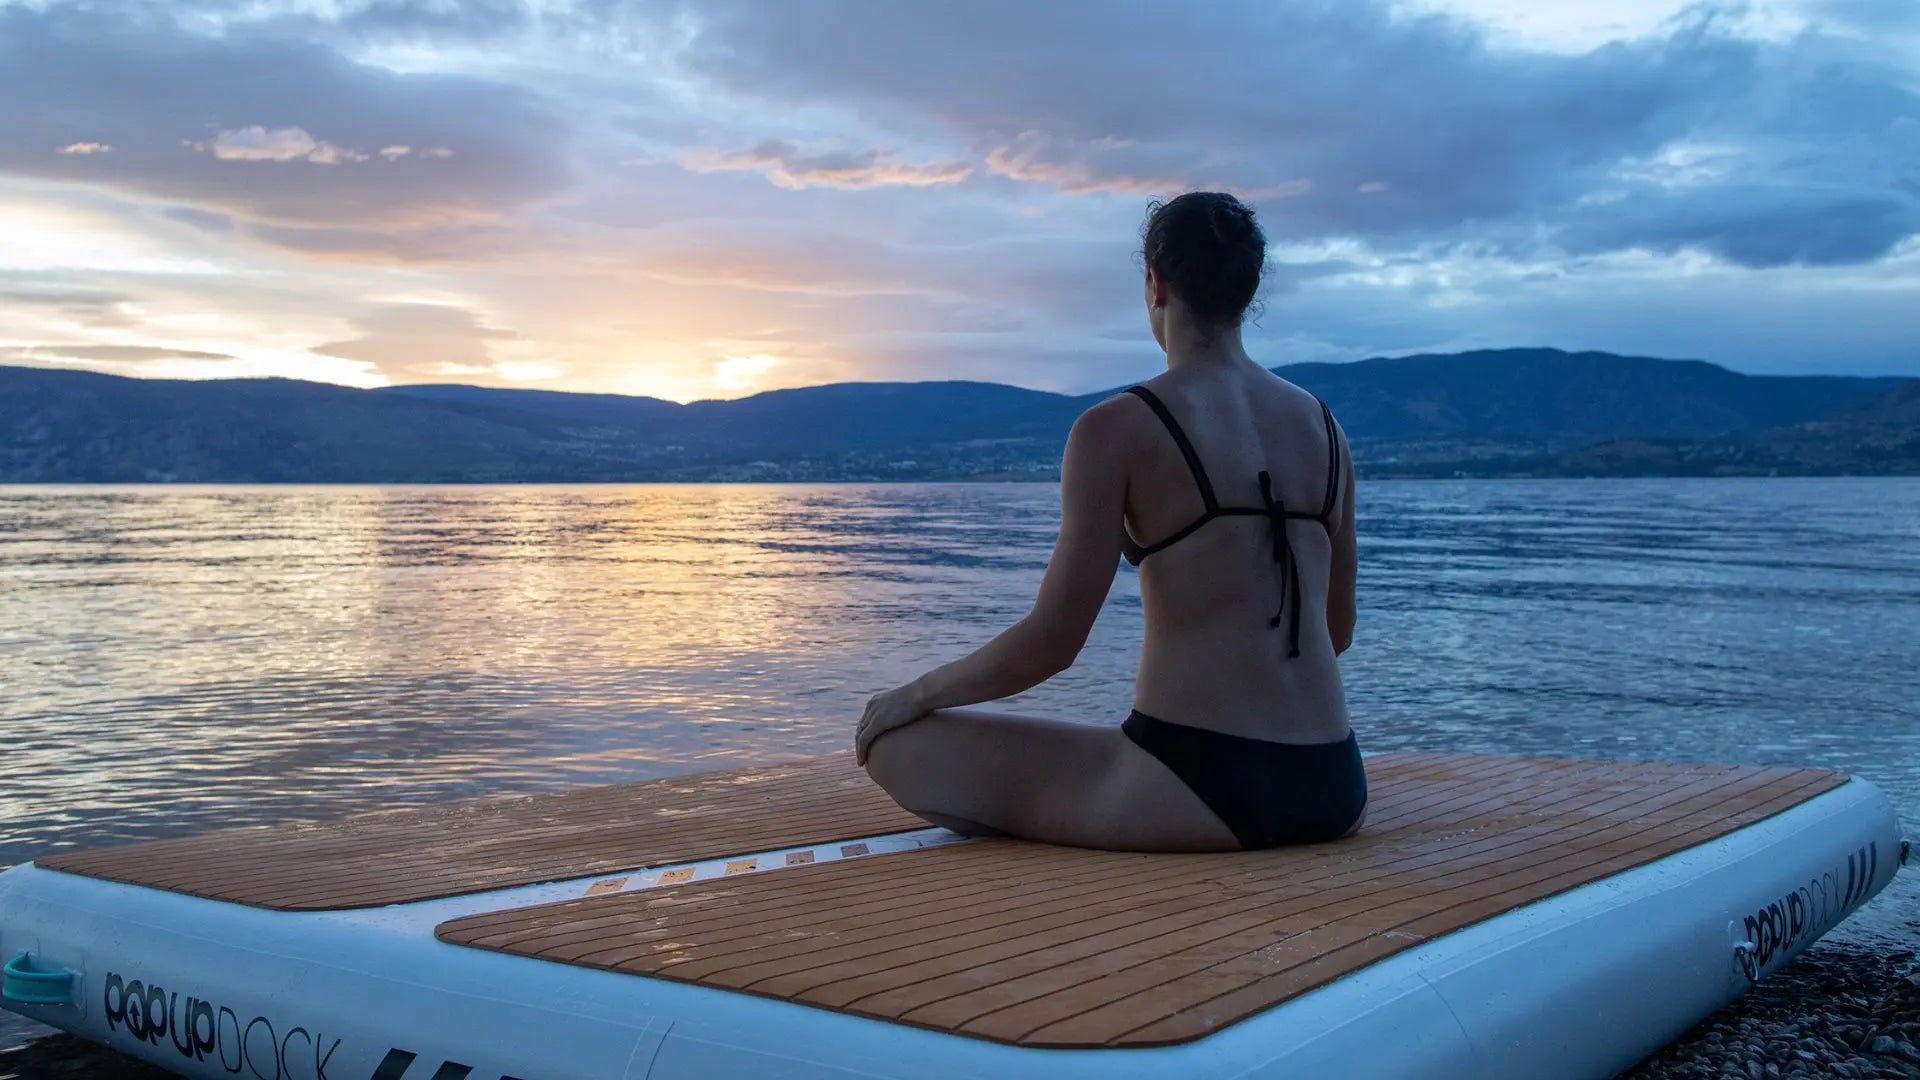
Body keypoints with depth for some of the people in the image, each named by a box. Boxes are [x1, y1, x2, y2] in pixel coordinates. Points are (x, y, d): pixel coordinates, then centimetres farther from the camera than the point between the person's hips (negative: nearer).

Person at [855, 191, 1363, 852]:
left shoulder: (1118, 429, -9)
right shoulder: (1323, 427, 9)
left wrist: (918, 694, 6)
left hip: (1201, 788, -7)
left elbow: (1051, 642, -11)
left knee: (894, 745, 2)